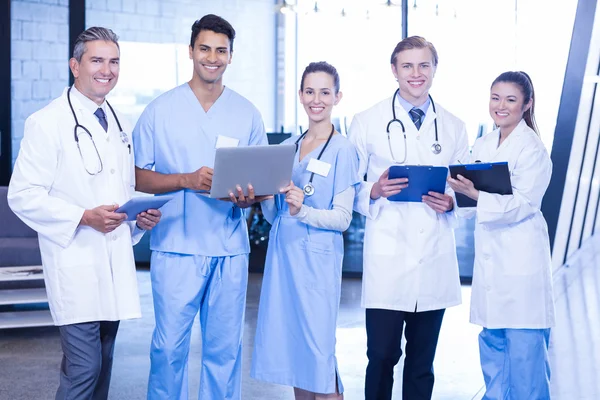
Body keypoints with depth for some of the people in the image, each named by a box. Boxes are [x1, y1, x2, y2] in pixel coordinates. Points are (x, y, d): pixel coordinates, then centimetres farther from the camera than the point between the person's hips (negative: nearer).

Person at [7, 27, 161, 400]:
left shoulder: (119, 124, 15)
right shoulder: (48, 123, -7)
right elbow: (22, 196, -12)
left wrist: (140, 218, 4)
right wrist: (85, 217, -20)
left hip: (116, 261, 7)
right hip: (75, 263, -7)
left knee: (103, 366, 13)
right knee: (83, 369, -9)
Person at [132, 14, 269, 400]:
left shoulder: (248, 114, 8)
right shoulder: (161, 109, 2)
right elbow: (140, 177, 1)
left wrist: (248, 196, -11)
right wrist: (188, 180, -15)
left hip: (230, 249, 2)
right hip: (176, 247, -2)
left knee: (225, 347, 7)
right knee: (169, 346, 0)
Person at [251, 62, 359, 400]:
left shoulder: (342, 149, -4)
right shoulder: (288, 146, 13)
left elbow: (343, 218, -9)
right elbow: (273, 215, 14)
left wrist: (303, 211, -25)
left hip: (317, 258, -5)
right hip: (283, 254, 6)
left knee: (319, 351, -4)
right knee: (290, 345, 9)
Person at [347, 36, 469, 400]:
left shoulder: (454, 128, 12)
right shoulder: (367, 123, 4)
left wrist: (451, 203, -6)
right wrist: (375, 192, -15)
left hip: (436, 262, 3)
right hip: (387, 260, -3)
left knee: (423, 362, 11)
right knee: (382, 356, -4)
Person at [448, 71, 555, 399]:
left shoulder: (532, 149, -9)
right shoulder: (482, 145, 12)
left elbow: (519, 205, -18)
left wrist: (475, 193, -30)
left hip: (521, 258, -7)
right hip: (489, 257, 7)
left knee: (524, 346, -4)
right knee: (492, 342, 14)